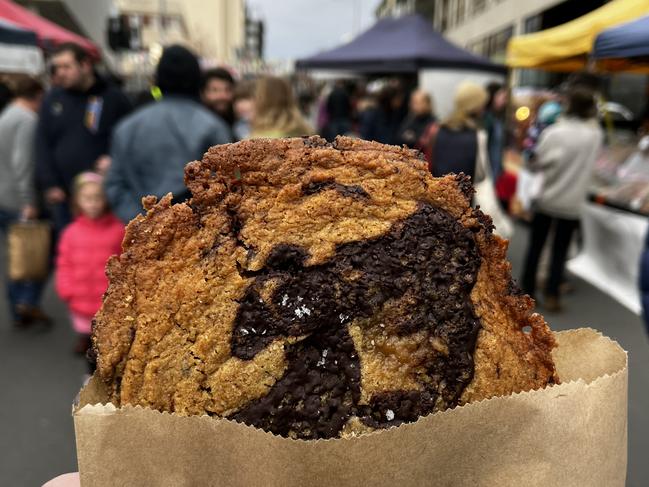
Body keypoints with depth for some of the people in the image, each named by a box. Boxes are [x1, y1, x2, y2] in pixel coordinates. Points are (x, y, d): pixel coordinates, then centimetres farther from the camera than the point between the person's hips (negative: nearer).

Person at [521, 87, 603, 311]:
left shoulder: (553, 132, -13)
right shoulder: (595, 134, -6)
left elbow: (535, 163, -8)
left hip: (546, 199, -1)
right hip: (571, 203, 1)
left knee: (535, 246, 12)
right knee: (560, 251, 9)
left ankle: (528, 291, 18)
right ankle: (551, 295, 5)